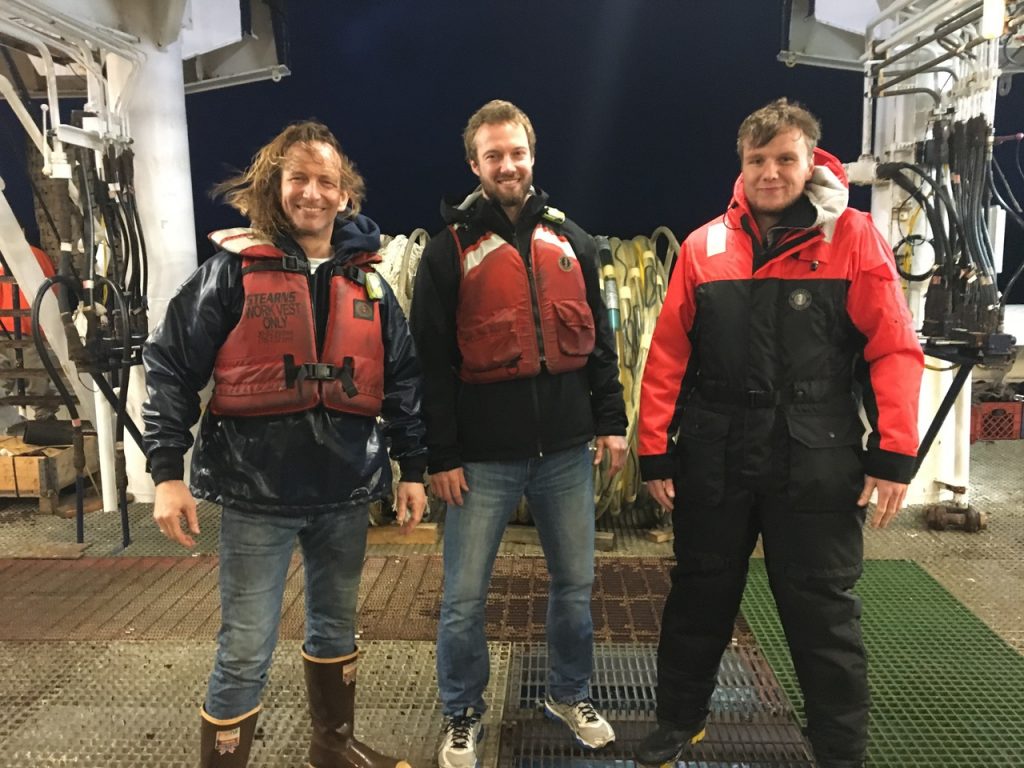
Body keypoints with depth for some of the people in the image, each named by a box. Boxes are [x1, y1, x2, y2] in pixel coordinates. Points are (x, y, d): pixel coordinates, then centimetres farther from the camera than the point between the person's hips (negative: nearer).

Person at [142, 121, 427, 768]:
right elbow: (171, 367, -5)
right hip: (258, 493, -4)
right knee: (246, 654, 2)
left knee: (336, 627, 21)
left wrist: (413, 467, 7)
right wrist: (167, 471, -11)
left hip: (346, 490, 5)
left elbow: (403, 378, 10)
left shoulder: (367, 283, 7)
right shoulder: (234, 271, -4)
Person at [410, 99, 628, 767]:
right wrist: (442, 455, -8)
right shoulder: (450, 249, -3)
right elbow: (432, 361, -6)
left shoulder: (571, 240, 9)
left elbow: (598, 338, 12)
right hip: (484, 456, -3)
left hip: (566, 449, 4)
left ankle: (571, 694, 39)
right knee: (465, 597, 7)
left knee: (576, 584, 16)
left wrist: (611, 421, 6)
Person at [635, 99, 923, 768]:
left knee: (824, 613, 10)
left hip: (818, 464, -2)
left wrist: (895, 454, -12)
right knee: (700, 596, 16)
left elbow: (896, 350, -5)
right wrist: (656, 451, 0)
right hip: (714, 461, 2)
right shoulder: (703, 247, 3)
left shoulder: (855, 237, -2)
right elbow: (669, 356, 2)